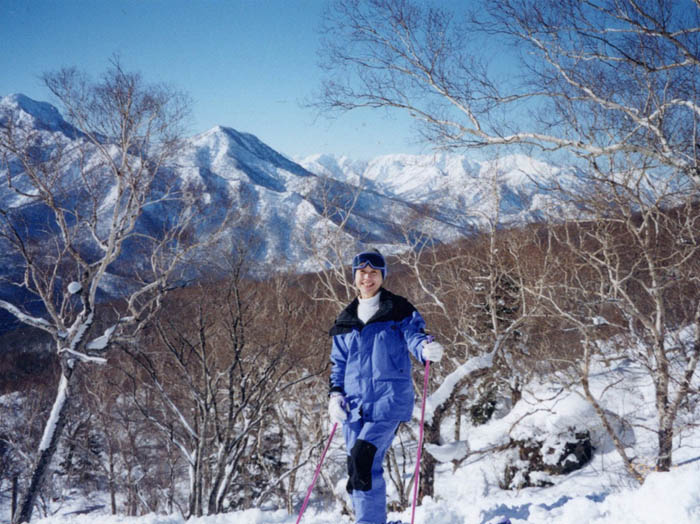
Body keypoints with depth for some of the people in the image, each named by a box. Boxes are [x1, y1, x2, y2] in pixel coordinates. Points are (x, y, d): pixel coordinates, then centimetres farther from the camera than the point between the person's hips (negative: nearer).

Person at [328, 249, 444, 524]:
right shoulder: (345, 320, 17)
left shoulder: (399, 310, 4)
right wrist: (335, 395, 8)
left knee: (362, 455, -22)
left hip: (390, 397, -5)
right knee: (366, 468, 3)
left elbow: (414, 335, -8)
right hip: (355, 402, 5)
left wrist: (427, 349, -31)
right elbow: (338, 362, 22)